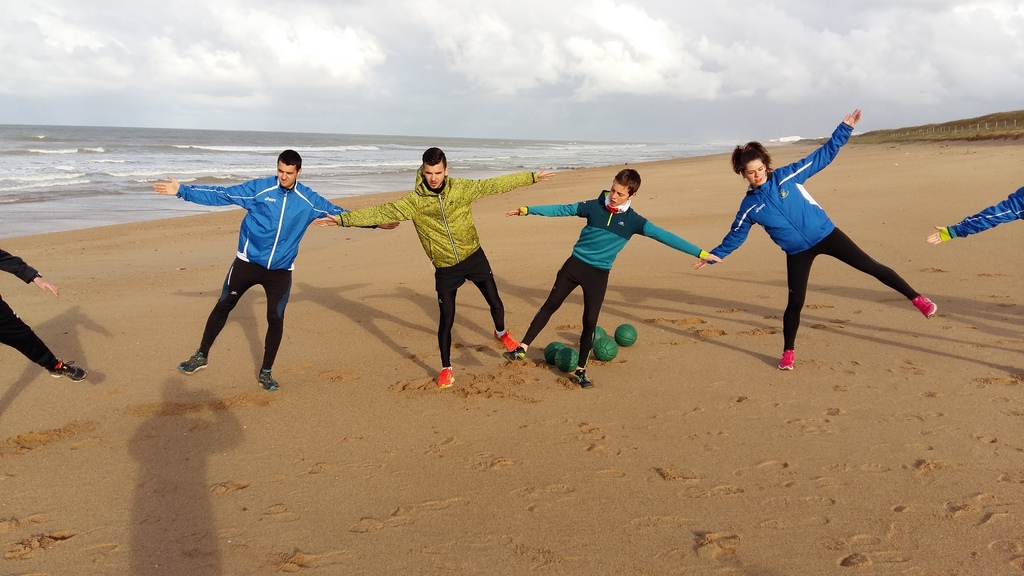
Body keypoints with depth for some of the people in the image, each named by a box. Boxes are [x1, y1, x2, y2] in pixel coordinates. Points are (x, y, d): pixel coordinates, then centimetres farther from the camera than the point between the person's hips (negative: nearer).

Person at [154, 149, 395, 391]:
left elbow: (339, 212, 5)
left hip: (281, 270, 1)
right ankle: (201, 356, 27)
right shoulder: (259, 188, -7)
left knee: (276, 319, -1)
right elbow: (222, 194, -5)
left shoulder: (308, 200, -1)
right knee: (223, 306, 8)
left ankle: (266, 372, 17)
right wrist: (182, 190, -8)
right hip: (247, 262, -1)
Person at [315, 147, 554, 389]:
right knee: (446, 320, 1)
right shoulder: (413, 201, -13)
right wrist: (343, 219, -26)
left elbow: (496, 184, -3)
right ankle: (446, 369, 20)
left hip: (474, 257, 2)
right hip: (445, 269, -1)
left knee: (495, 303, 12)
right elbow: (380, 212, -18)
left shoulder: (462, 188, -9)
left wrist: (532, 177, 0)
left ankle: (501, 333, 46)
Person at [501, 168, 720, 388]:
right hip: (575, 264, 1)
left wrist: (700, 253, -11)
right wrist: (526, 210, 1)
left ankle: (581, 370, 16)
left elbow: (664, 236, -8)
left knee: (590, 321, 0)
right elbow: (561, 209, 2)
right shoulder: (594, 206, -4)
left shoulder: (633, 221, -5)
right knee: (550, 305, 3)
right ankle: (522, 349, 10)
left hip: (599, 274, 0)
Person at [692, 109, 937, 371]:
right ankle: (788, 353, 16)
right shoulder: (749, 206, -3)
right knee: (795, 302, -1)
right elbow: (735, 235, 8)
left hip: (825, 234, 0)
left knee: (870, 266, 1)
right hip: (798, 252, 0)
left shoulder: (787, 176, -6)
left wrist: (844, 129, -9)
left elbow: (822, 156, -2)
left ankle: (916, 298, 18)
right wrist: (712, 256, 5)